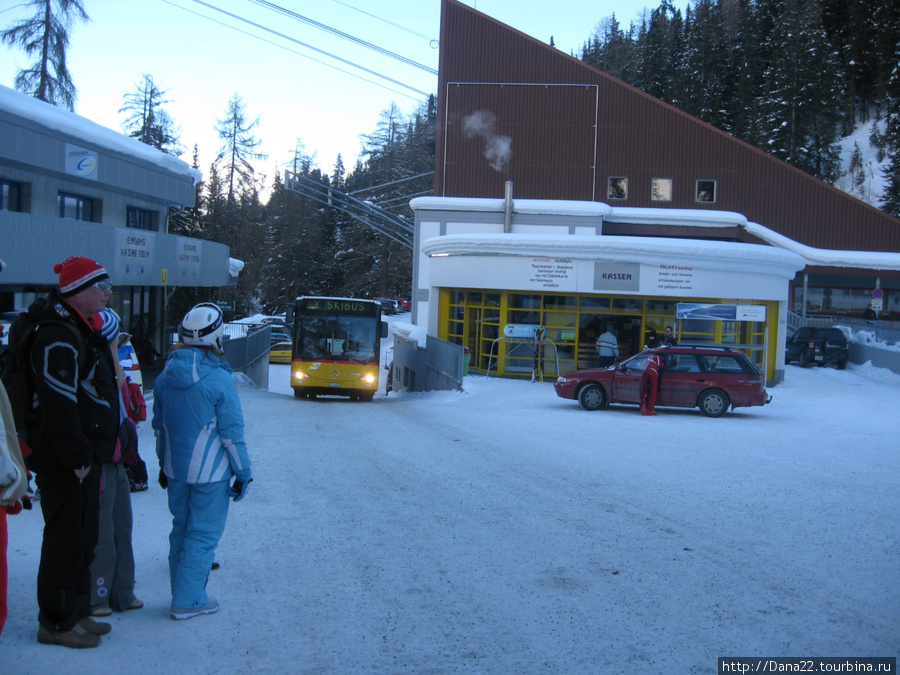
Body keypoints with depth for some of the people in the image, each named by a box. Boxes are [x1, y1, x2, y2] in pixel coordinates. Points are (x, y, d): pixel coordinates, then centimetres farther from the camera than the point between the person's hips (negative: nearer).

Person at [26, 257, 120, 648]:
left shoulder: (82, 332, 17)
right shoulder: (59, 338, -18)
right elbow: (58, 407, -24)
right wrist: (78, 459, -21)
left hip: (84, 459, 10)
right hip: (66, 464, -10)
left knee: (84, 539, 17)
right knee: (66, 541, -1)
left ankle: (77, 613, 29)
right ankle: (56, 623, 9)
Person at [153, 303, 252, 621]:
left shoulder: (165, 376, 3)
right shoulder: (219, 379, -17)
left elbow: (159, 426, 12)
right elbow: (231, 432, -14)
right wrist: (242, 472, -5)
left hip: (175, 471, 6)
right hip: (210, 473, -6)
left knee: (181, 529, 17)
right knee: (203, 534, 2)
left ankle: (183, 594, 24)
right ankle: (188, 601, 5)